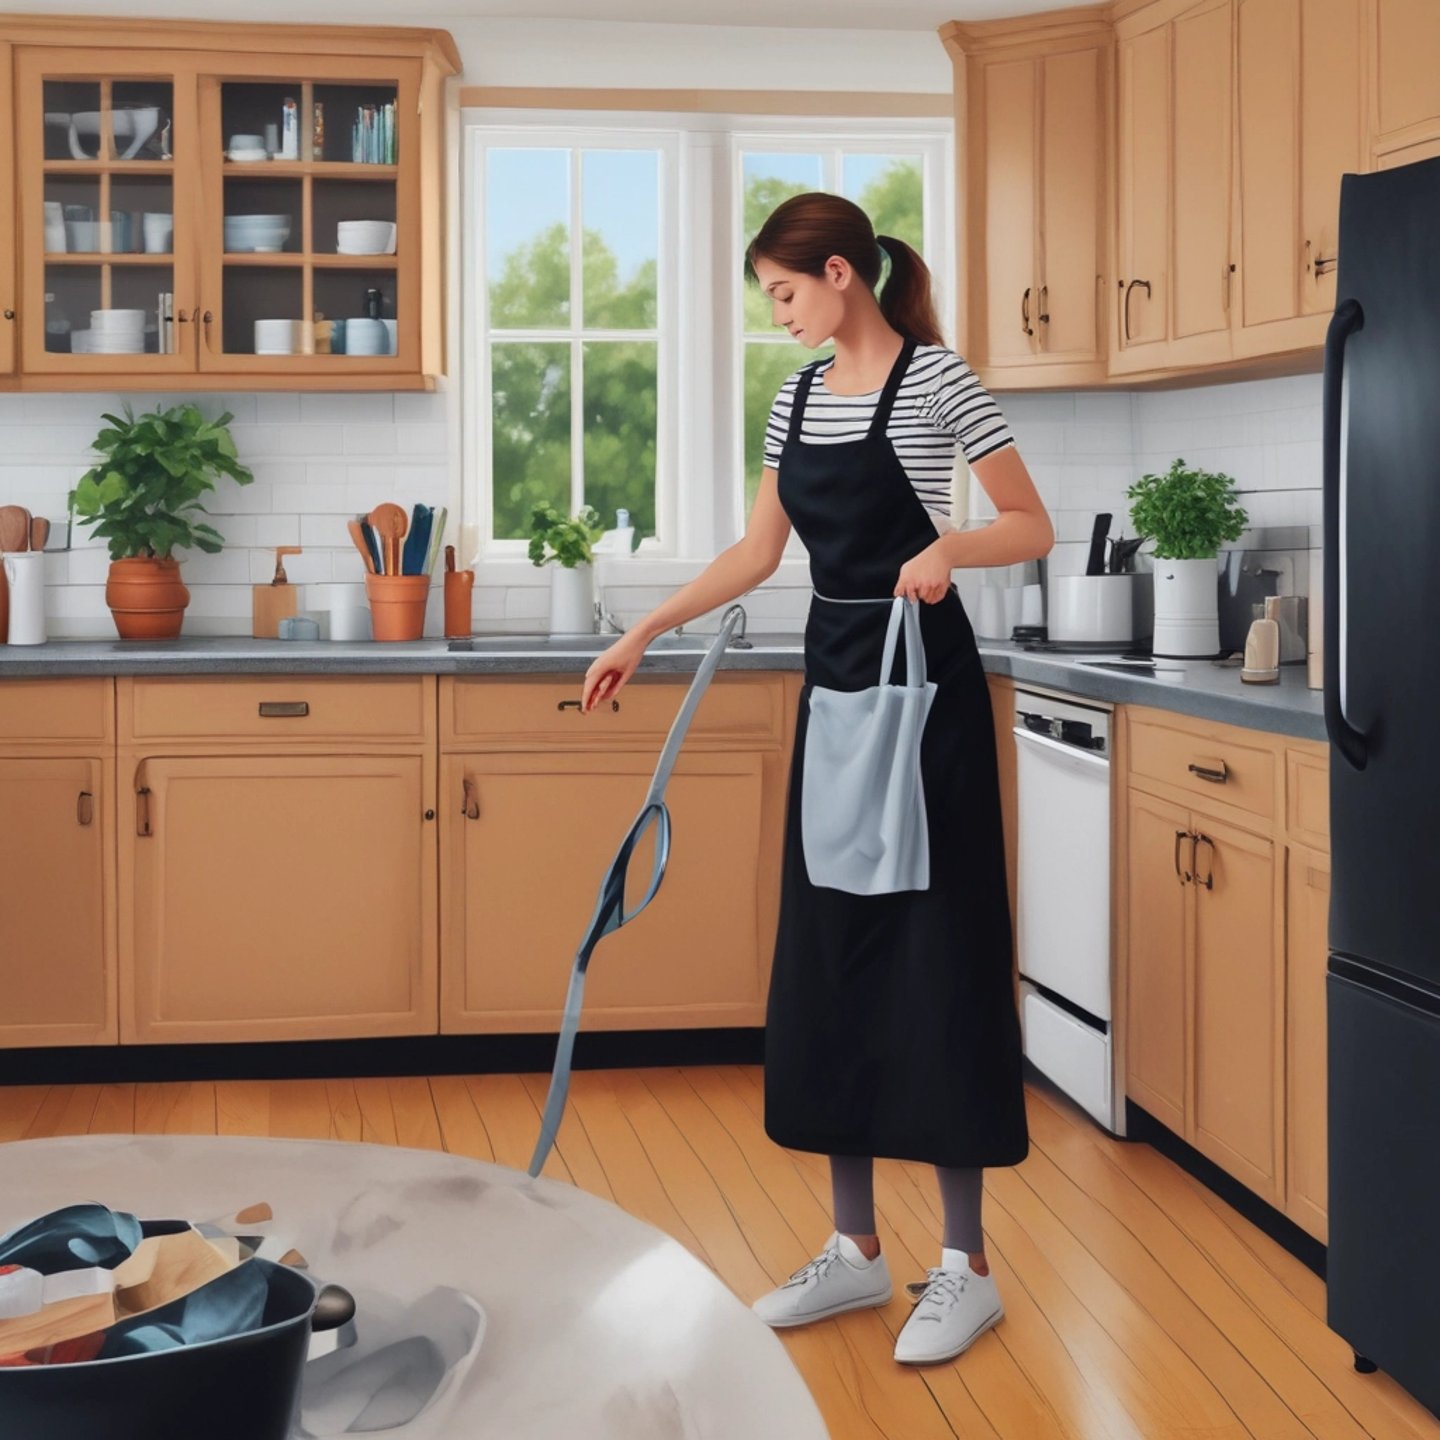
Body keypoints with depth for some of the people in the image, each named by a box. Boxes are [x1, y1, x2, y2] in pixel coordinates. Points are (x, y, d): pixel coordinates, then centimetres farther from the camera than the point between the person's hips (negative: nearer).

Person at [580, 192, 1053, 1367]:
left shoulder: (935, 380, -9)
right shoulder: (800, 397, 11)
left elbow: (1034, 529, -8)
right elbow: (758, 552, 18)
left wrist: (952, 544, -27)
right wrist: (645, 633, 14)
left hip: (925, 687, -7)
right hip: (834, 686, 7)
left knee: (933, 960, -5)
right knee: (830, 960, 7)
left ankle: (966, 1266, 5)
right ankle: (857, 1248, 17)